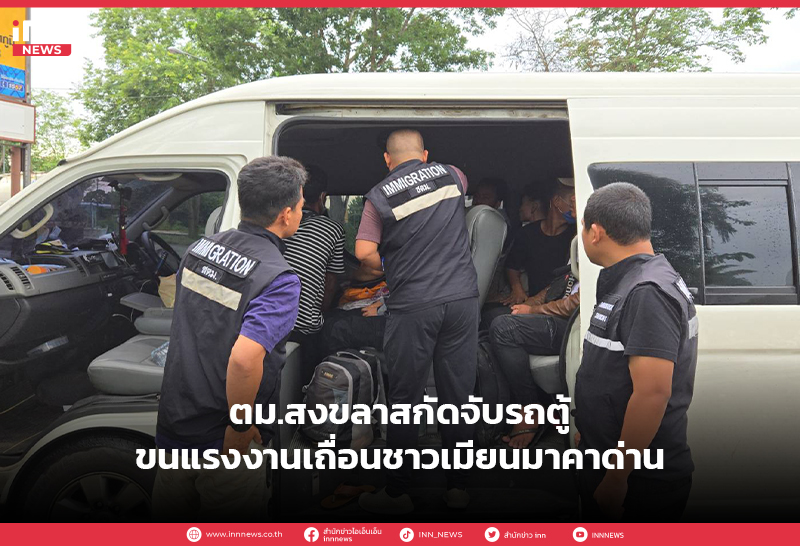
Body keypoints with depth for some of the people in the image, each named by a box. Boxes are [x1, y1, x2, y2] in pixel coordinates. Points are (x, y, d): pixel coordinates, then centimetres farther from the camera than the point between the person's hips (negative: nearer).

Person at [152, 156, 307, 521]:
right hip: (224, 449, -7)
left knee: (170, 515, 24)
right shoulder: (279, 280, -22)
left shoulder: (201, 247, 2)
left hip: (172, 427, 7)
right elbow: (245, 359, -36)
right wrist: (240, 427, -20)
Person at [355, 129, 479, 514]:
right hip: (461, 299, 3)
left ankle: (397, 493, 14)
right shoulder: (451, 175, 9)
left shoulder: (380, 196, -1)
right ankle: (458, 487, 19)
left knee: (404, 399, 5)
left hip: (411, 305, -3)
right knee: (458, 395, 9)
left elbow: (364, 251, -7)